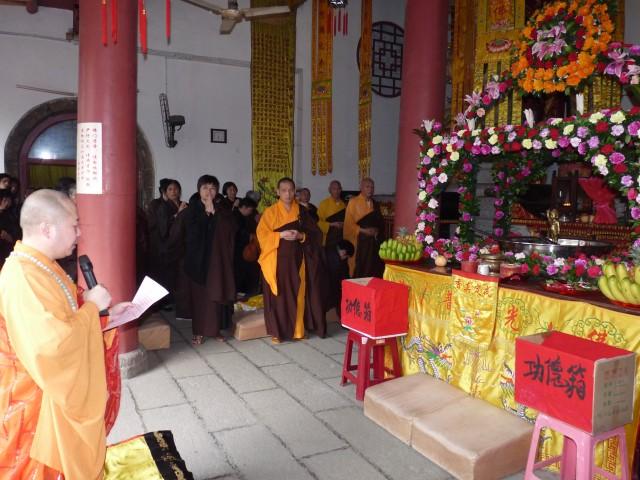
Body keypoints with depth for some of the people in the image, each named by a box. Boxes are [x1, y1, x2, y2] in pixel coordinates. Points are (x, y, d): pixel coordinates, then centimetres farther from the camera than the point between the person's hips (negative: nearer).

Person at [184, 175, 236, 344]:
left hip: (217, 257, 2)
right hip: (198, 257, -1)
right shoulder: (192, 208, 2)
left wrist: (214, 212, -15)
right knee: (199, 294, -1)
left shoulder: (221, 209, 7)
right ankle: (199, 331, 8)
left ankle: (215, 328, 13)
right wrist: (206, 213, -14)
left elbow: (229, 230, -9)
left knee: (216, 293, 2)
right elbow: (192, 231, -13)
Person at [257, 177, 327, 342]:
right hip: (277, 259, -2)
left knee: (297, 294, 6)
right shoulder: (270, 212, -1)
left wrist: (301, 236, -13)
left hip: (296, 258, 3)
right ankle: (277, 331, 9)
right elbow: (262, 234, -7)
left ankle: (297, 329, 18)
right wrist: (281, 235, -20)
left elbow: (315, 234, 5)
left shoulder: (301, 211, 6)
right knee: (278, 295, -1)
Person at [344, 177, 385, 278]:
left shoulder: (375, 204, 15)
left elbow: (381, 222, 18)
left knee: (373, 270, 1)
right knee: (359, 271, -6)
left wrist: (377, 229, -3)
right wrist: (363, 230, -16)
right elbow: (349, 224, -6)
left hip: (374, 242, 5)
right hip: (359, 241, -5)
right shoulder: (353, 202, -1)